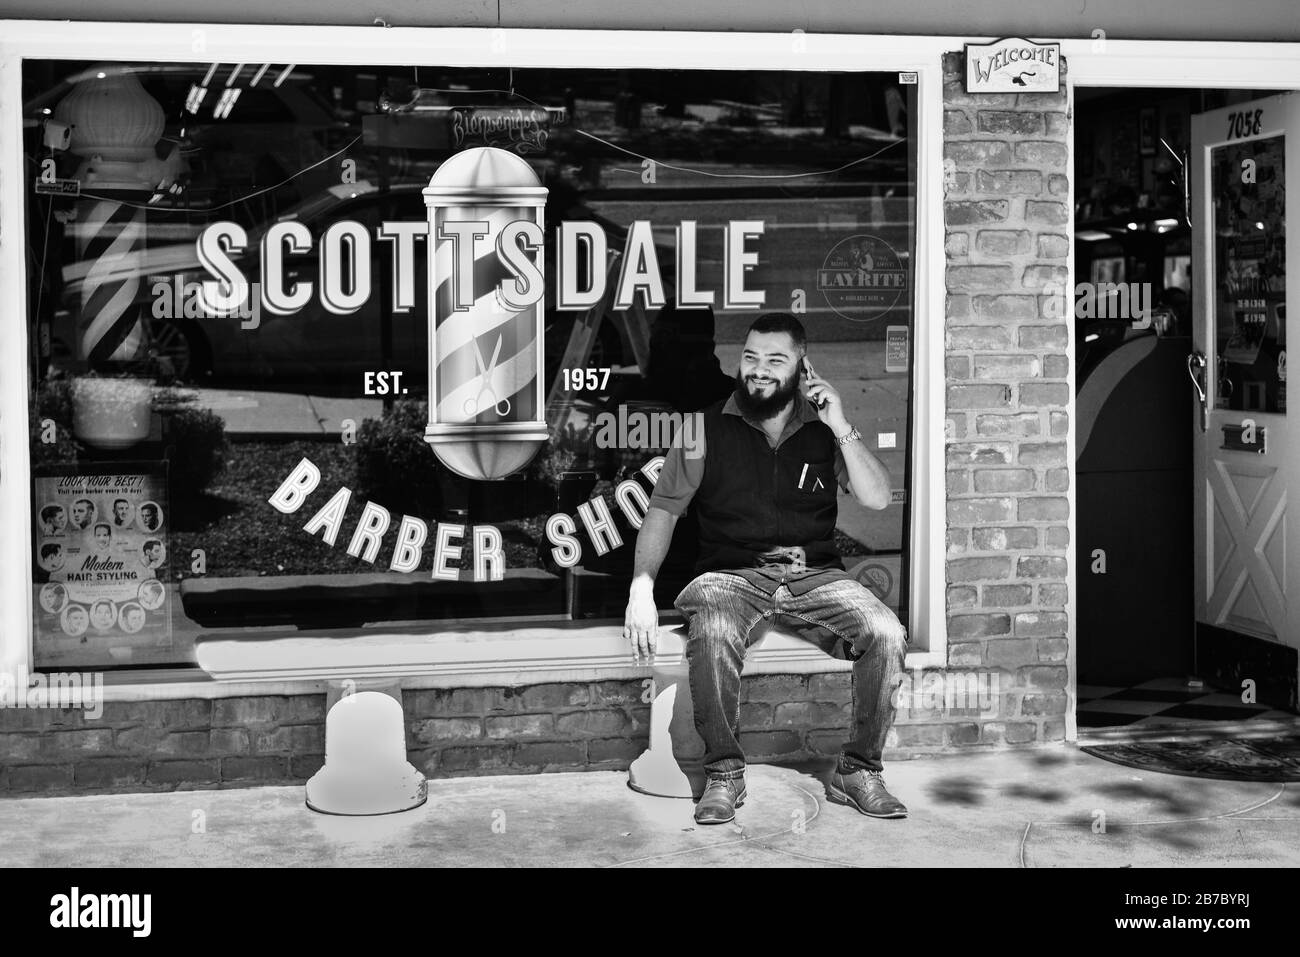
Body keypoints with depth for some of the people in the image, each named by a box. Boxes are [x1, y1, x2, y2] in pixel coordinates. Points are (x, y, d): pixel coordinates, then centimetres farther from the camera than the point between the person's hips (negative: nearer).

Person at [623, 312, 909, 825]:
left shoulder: (824, 429, 11)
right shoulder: (709, 428, 6)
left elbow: (878, 498, 1)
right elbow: (662, 510, 3)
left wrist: (842, 428, -11)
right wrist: (641, 588, -12)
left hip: (816, 574, 2)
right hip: (732, 574, -2)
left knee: (887, 634, -24)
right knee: (712, 634, -36)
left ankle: (858, 769, -8)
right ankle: (724, 773, -18)